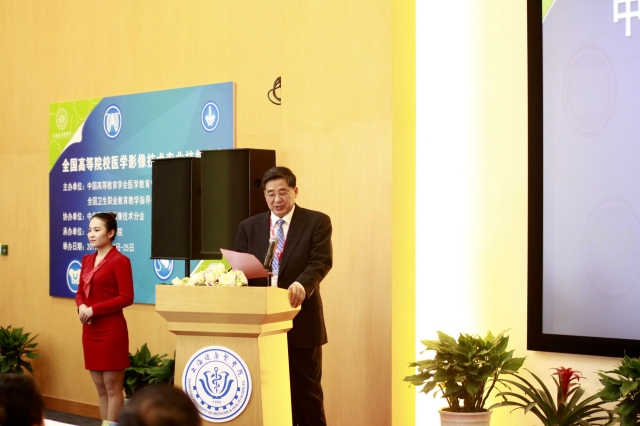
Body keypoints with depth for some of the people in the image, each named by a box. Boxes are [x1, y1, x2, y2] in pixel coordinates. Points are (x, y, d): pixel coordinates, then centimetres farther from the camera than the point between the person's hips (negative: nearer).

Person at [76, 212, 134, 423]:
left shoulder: (120, 260, -9)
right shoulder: (87, 260, 13)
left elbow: (126, 297, -14)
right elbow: (80, 292, 16)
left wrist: (94, 309, -18)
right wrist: (81, 306, -6)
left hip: (111, 330, -7)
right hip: (90, 330, 7)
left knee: (112, 388, -1)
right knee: (100, 388, 12)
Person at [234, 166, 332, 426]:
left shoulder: (316, 222, 0)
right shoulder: (249, 227, 11)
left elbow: (321, 262, -13)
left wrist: (301, 284, -33)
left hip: (301, 322, -3)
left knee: (306, 390, 5)